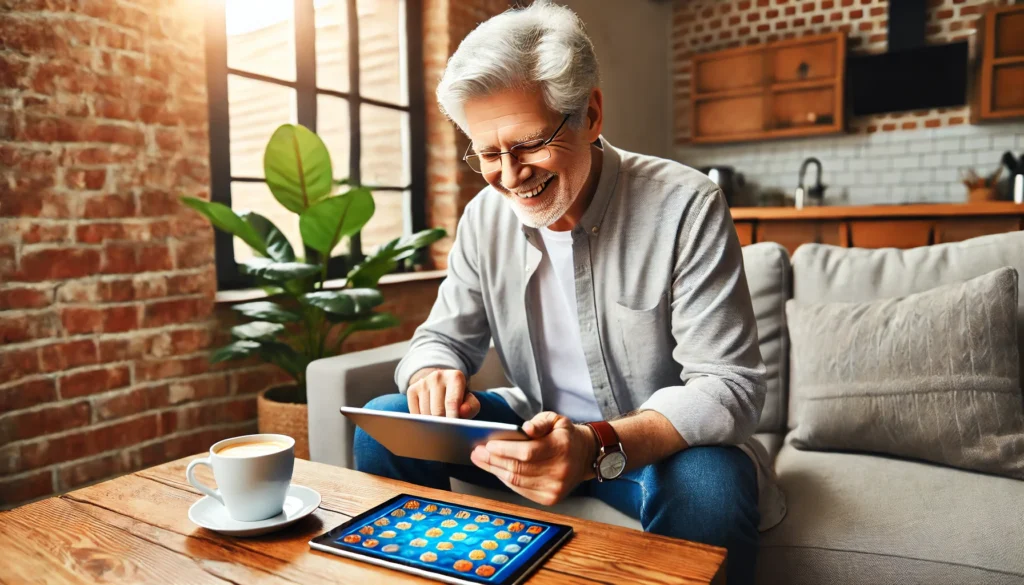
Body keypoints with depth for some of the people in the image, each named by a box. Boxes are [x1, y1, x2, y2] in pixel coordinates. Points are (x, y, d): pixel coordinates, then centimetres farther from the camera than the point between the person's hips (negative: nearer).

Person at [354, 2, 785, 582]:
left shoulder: (685, 206, -19)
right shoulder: (484, 218, -4)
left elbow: (729, 385, -22)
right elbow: (445, 335, 4)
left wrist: (599, 447, -39)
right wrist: (434, 372, -22)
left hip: (661, 442, -3)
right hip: (541, 429, 4)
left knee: (709, 485, -37)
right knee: (385, 423, -8)